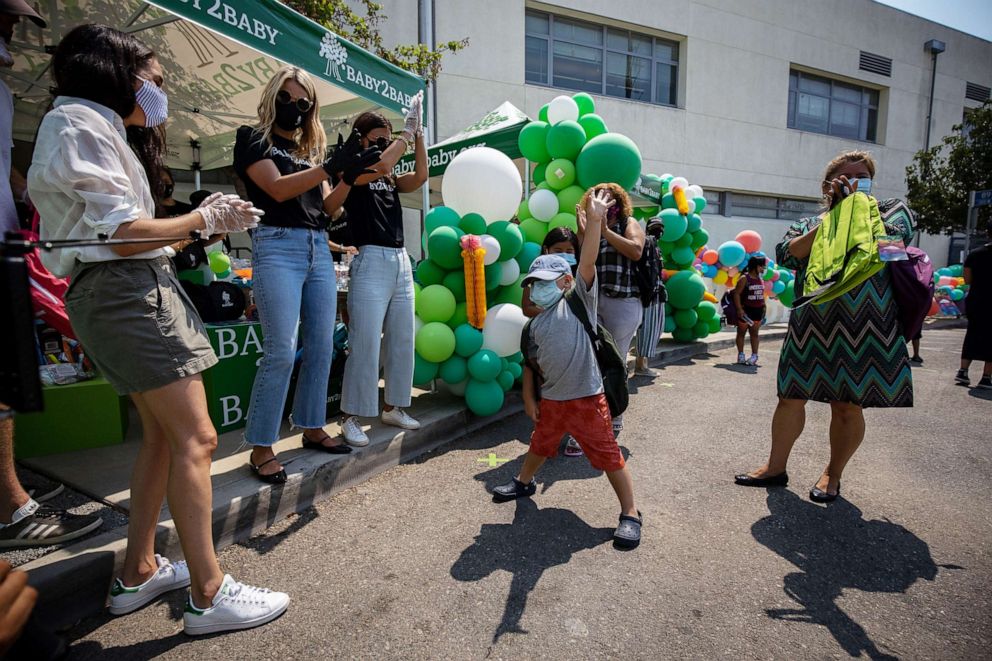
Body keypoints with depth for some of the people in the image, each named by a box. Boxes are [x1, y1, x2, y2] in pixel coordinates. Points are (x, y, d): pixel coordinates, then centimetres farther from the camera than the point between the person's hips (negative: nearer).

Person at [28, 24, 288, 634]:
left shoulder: (99, 130, 24)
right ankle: (209, 595, -3)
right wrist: (205, 220, -4)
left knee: (163, 435, 12)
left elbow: (123, 231, 15)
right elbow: (126, 234, -15)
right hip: (124, 292, -10)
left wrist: (204, 218, 11)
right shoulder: (81, 123, -6)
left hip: (133, 291, 10)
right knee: (195, 437, -12)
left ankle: (139, 573, 24)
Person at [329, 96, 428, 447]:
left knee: (401, 341, 9)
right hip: (371, 262, -7)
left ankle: (393, 407, 22)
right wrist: (407, 131, -6)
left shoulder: (391, 181, 19)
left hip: (401, 261, 7)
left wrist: (418, 134, 2)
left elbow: (420, 176, 4)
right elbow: (382, 165, -16)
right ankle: (352, 417, 2)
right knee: (365, 345, -8)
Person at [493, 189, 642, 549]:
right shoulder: (535, 324, 8)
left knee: (609, 455, 3)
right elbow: (530, 364, 13)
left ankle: (630, 514, 18)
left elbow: (587, 262, -19)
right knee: (540, 445, 26)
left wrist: (594, 220, -29)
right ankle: (524, 482, 51)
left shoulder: (579, 299, -6)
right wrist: (529, 398, 10)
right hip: (550, 400, 6)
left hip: (587, 398, -5)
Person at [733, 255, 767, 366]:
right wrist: (739, 309, -21)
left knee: (754, 333, 8)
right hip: (745, 310, -6)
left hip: (757, 310, 6)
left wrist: (763, 307, 12)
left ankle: (754, 355, 10)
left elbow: (762, 294, 19)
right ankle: (741, 355, 14)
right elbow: (736, 293, -15)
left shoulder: (760, 280, 11)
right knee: (741, 332, 6)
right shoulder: (744, 278, -11)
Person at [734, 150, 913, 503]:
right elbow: (786, 255, -6)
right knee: (791, 396, 5)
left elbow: (899, 236, -10)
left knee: (848, 406, 4)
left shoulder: (888, 209, 11)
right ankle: (776, 467, 20)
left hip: (863, 327, -1)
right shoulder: (807, 223, 14)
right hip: (811, 326, 2)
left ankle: (833, 474, 24)